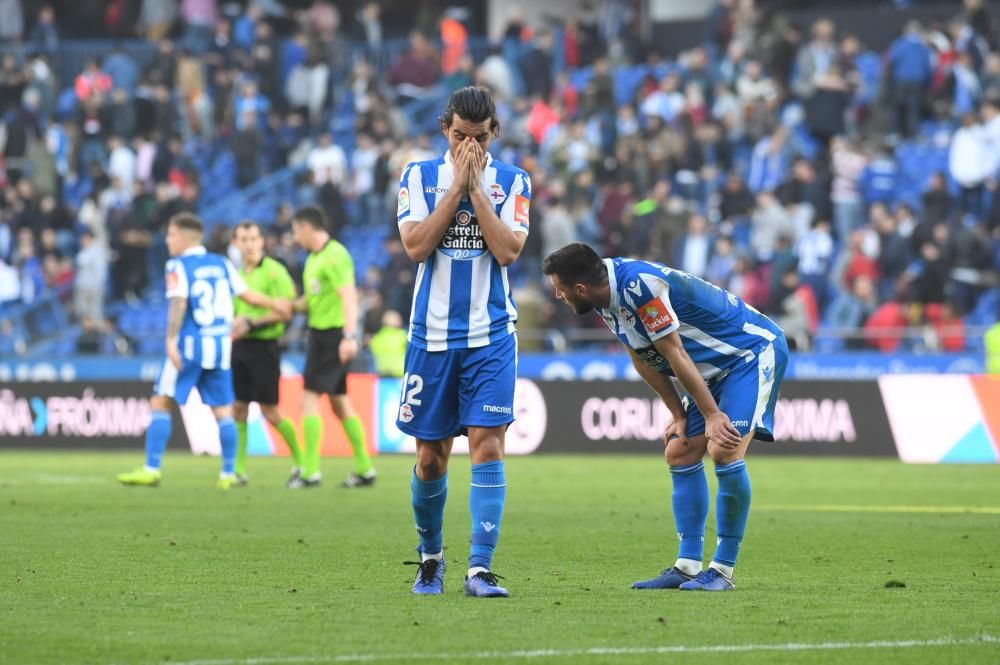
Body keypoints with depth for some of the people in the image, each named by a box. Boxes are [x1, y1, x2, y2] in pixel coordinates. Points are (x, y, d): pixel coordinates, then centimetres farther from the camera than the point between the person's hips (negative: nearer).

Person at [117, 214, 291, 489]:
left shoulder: (178, 266, -4)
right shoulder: (222, 264, 10)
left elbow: (178, 304, -16)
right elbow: (248, 295, 14)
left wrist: (171, 341, -21)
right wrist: (276, 305, 30)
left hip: (189, 344, -5)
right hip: (220, 345, 5)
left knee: (160, 404, 0)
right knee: (222, 410, 8)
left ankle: (152, 469, -5)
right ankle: (228, 474, 7)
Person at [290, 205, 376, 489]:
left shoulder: (335, 255, -14)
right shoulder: (313, 258, 15)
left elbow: (349, 296, -23)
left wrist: (350, 336, -31)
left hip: (334, 334, -10)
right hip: (319, 332, 10)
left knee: (309, 397, -10)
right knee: (339, 402, 11)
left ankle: (311, 471, -9)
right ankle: (364, 469, 15)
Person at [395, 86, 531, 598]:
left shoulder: (512, 181, 3)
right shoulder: (418, 176, 3)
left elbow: (508, 251, -10)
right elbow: (416, 246, -10)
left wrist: (477, 187, -11)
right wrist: (457, 186, -11)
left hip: (490, 337, -1)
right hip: (432, 335, 1)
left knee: (488, 447, -11)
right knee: (430, 458, 6)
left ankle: (480, 569, -13)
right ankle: (430, 558, 27)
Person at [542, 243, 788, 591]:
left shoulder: (640, 284, -30)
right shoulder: (607, 298, 0)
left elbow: (675, 354, -24)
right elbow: (643, 359, 10)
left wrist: (712, 414, -19)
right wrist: (679, 414, 7)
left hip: (754, 350, -10)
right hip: (718, 366, 10)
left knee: (724, 450, -21)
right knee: (680, 452, 5)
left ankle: (722, 571, -13)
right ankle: (687, 568, 6)